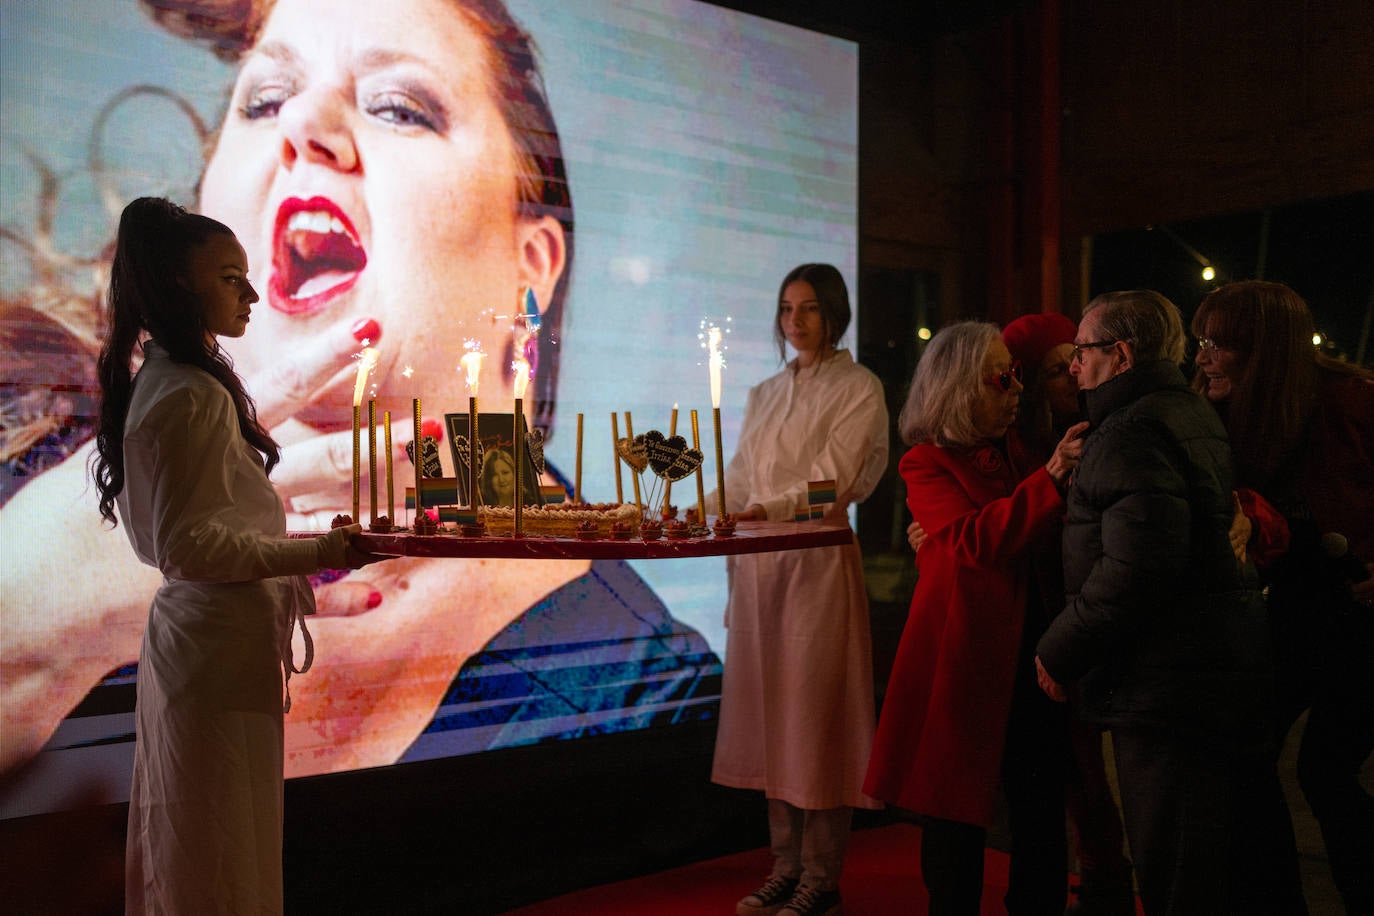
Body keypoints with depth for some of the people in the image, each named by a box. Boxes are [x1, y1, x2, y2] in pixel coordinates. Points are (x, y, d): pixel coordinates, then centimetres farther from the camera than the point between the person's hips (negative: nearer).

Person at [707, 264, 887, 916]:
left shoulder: (858, 388, 0)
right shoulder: (764, 394, 19)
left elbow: (830, 479, -12)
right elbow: (738, 486, 15)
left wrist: (767, 509, -26)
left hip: (817, 562, -6)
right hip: (756, 564, 6)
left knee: (815, 713, -4)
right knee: (767, 712, 8)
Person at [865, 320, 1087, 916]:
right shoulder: (928, 464, -2)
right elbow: (975, 539, -18)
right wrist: (1051, 475, -25)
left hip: (1029, 655, 5)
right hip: (964, 658, -4)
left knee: (1041, 810, 6)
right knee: (958, 814, 5)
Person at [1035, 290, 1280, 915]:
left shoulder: (1133, 430, -16)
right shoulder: (1194, 415, 16)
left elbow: (1137, 565, -25)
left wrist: (1058, 652, -15)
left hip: (1171, 689, -11)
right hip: (1231, 670, 11)